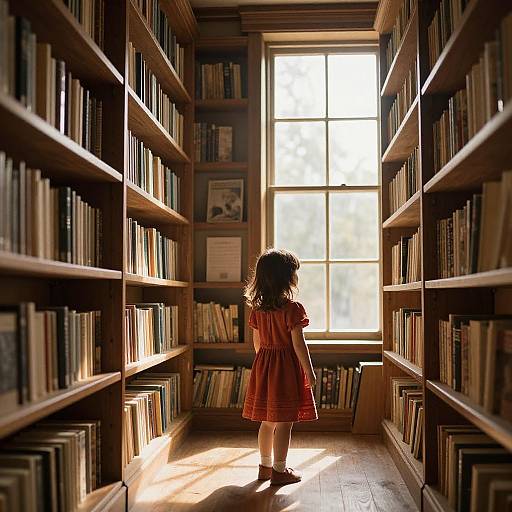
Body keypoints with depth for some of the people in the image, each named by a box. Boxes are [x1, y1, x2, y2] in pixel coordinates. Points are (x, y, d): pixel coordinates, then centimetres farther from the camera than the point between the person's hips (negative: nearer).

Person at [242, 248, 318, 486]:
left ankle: (265, 466, 27)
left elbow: (257, 342, 10)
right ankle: (279, 470, 12)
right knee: (284, 422, 4)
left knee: (268, 420, 17)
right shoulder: (292, 308, -16)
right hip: (286, 368, -7)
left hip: (263, 365, 7)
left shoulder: (257, 308, 3)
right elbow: (298, 344, -16)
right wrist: (309, 372, -8)